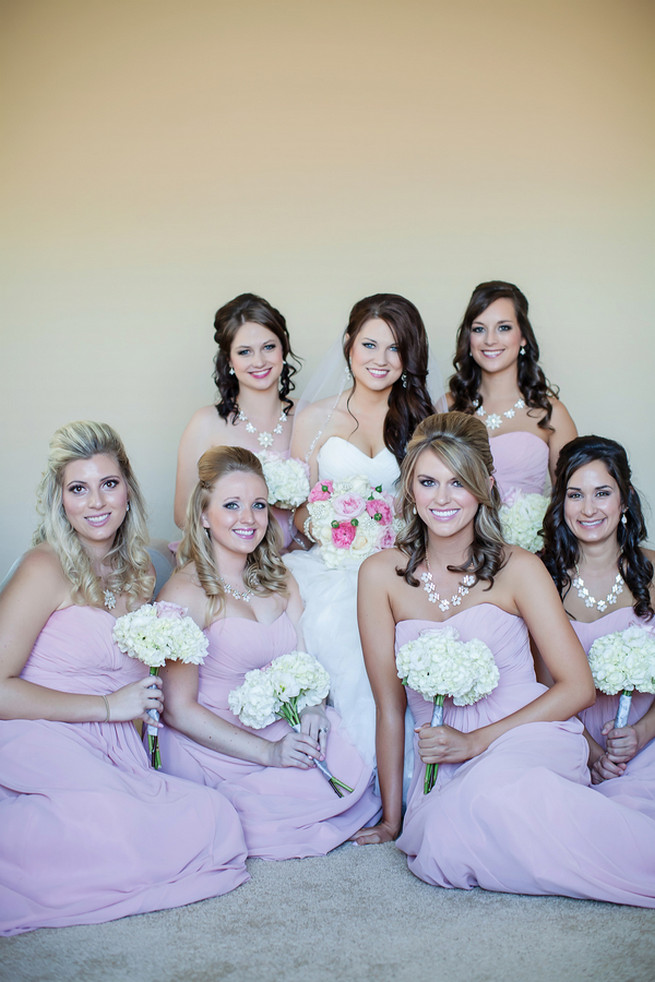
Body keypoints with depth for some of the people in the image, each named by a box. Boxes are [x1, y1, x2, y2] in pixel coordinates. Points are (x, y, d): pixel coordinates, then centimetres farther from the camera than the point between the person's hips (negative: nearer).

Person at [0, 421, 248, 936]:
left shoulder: (139, 571, 13)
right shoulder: (46, 569, -9)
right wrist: (107, 706, -12)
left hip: (116, 749, 8)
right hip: (42, 742, -8)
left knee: (217, 822, -15)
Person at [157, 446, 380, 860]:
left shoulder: (278, 580, 9)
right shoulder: (186, 592, -14)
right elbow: (179, 709, -15)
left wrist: (312, 706, -15)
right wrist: (268, 753, -21)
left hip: (281, 732, 7)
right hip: (213, 745, -7)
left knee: (360, 759, -12)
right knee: (345, 782, -17)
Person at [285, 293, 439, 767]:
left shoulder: (421, 417, 13)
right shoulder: (315, 418, 12)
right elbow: (301, 510, 12)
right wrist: (321, 525, -11)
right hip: (334, 565, 0)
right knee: (338, 619, -32)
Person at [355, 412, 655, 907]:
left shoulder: (517, 568, -2)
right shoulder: (382, 575, 2)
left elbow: (578, 687, -3)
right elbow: (390, 704, 5)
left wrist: (477, 741, -11)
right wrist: (391, 818, 5)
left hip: (526, 737, -1)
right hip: (443, 768, 2)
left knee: (491, 790, -36)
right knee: (445, 851, -32)